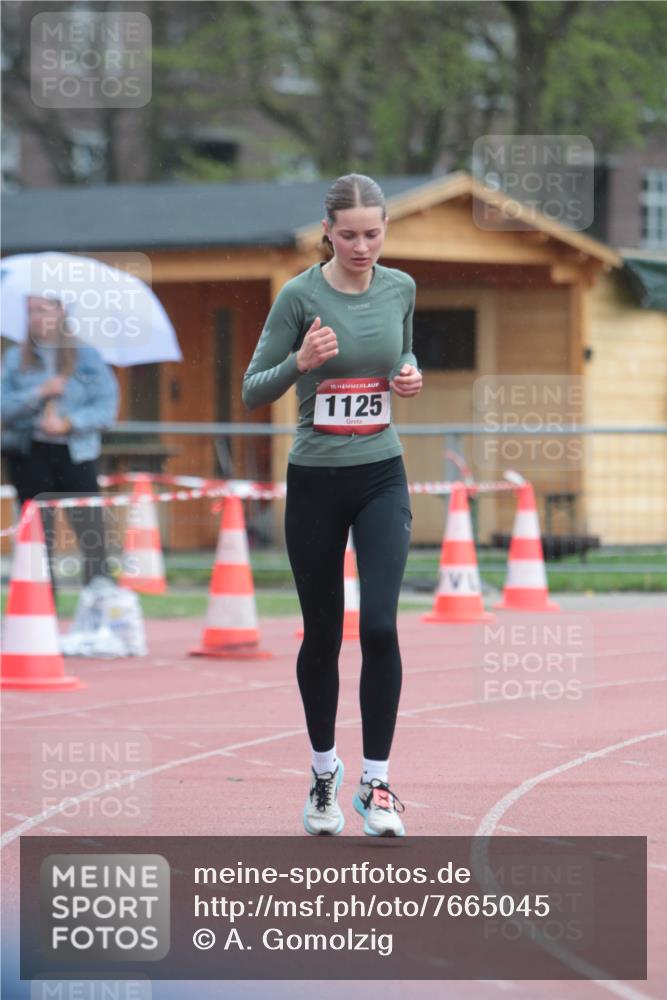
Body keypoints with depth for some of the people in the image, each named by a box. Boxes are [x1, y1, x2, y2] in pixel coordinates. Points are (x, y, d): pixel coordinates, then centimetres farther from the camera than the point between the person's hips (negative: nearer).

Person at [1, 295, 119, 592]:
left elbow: (107, 406, -2)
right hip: (28, 457, 1)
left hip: (75, 454, -1)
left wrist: (69, 423, -15)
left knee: (92, 539, -10)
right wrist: (41, 393, -13)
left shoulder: (86, 357, 5)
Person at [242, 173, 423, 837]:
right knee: (322, 633, 9)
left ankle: (376, 782, -7)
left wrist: (411, 377, -1)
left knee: (380, 625, -14)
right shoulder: (300, 296, -10)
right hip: (315, 483, -2)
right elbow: (254, 391, -6)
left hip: (381, 478, 2)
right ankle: (323, 770, 29)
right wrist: (302, 361, -24)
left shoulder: (399, 288, 2)